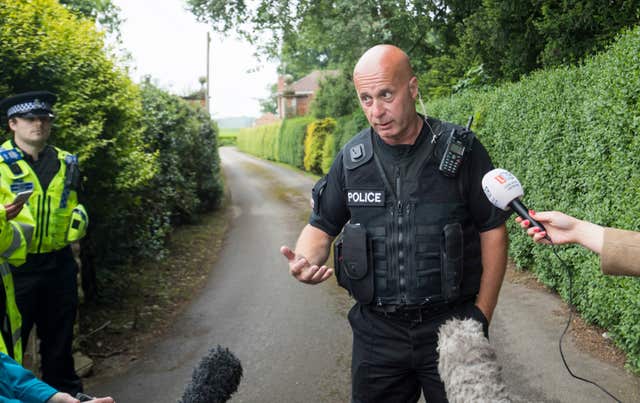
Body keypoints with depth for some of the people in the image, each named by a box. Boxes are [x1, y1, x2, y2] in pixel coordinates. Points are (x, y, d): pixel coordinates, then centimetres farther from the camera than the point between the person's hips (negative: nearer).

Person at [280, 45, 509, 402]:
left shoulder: (460, 148, -8)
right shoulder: (352, 158, -1)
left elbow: (492, 230, -2)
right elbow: (322, 226, 9)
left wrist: (483, 315, -3)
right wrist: (306, 259, -13)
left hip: (451, 324, -2)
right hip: (377, 331, 2)